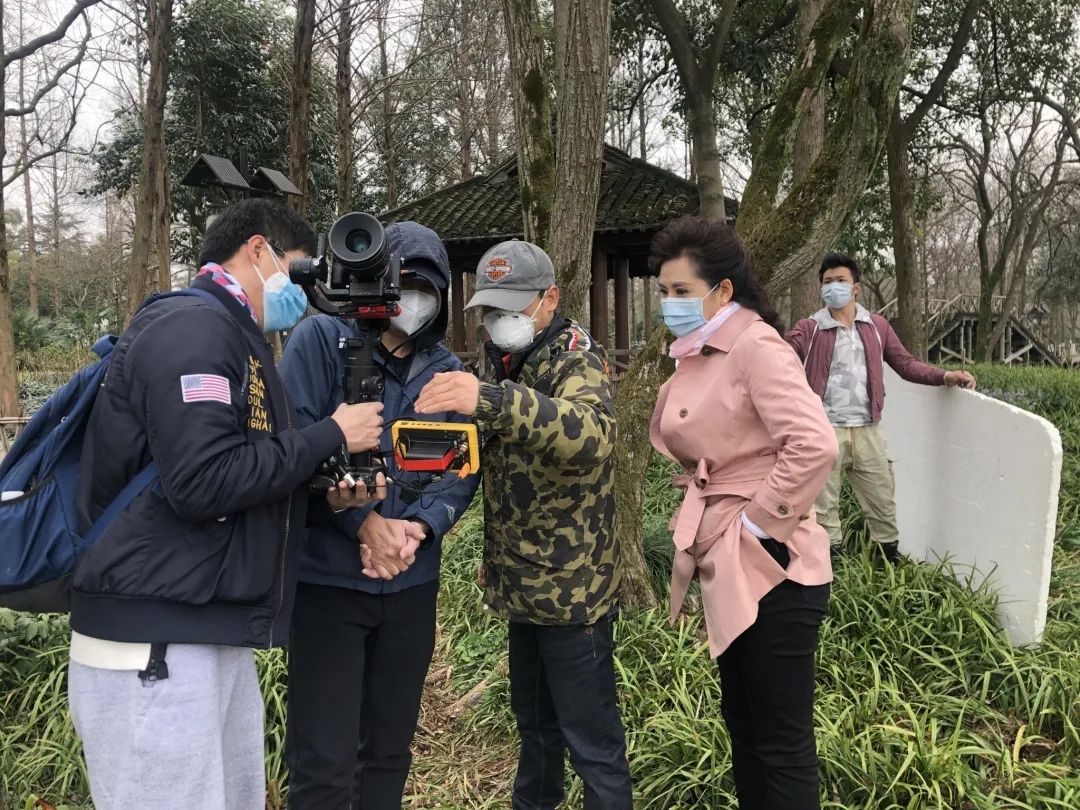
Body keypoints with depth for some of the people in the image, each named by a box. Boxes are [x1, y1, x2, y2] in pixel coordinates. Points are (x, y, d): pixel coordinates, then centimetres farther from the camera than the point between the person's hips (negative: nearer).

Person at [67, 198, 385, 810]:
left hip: (216, 637, 10)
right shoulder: (193, 326, -14)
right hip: (154, 641, -10)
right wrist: (332, 435, -14)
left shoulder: (231, 338, 18)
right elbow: (202, 483, -24)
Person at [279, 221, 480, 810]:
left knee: (390, 749, 18)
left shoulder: (447, 371, 9)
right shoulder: (321, 339, -5)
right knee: (325, 762, 2)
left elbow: (464, 466, 3)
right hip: (328, 577, -4)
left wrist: (419, 527, -15)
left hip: (412, 583, 5)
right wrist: (365, 522, -19)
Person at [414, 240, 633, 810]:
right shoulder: (501, 362, 8)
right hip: (521, 584, 8)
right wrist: (494, 554, 14)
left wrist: (489, 399, -53)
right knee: (532, 716, 23)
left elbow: (591, 434, -40)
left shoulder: (577, 359, -16)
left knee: (591, 738, 3)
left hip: (572, 586, -7)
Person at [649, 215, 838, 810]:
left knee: (782, 741, 5)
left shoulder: (755, 346, -16)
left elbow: (814, 446, -28)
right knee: (741, 723, 22)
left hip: (769, 567, -9)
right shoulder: (697, 356, 11)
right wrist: (701, 524, 13)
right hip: (728, 568, 9)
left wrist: (759, 523, -20)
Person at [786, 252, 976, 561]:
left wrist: (945, 376, -5)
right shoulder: (809, 329, -1)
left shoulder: (877, 326, 10)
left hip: (867, 431, 3)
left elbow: (905, 364, 8)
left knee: (882, 502, 11)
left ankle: (893, 565, 26)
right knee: (823, 506, 6)